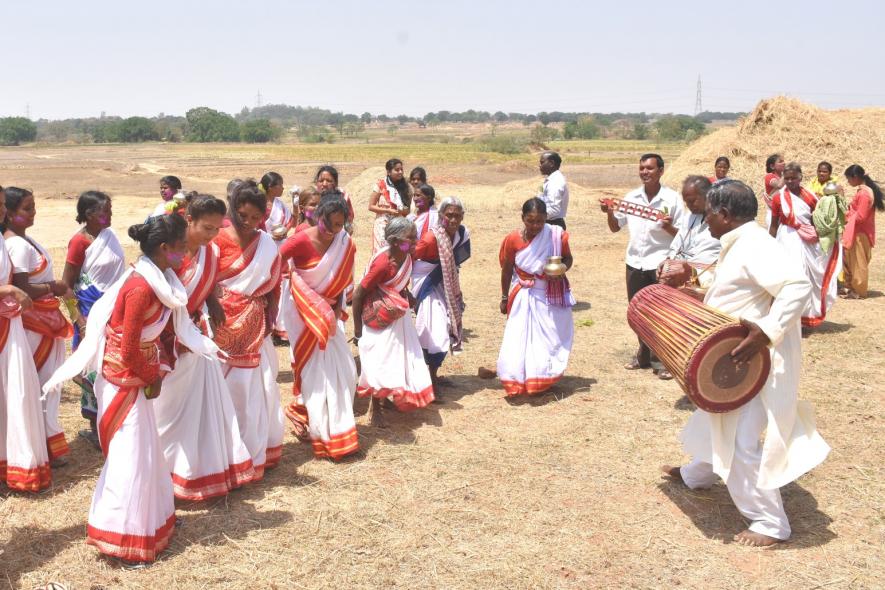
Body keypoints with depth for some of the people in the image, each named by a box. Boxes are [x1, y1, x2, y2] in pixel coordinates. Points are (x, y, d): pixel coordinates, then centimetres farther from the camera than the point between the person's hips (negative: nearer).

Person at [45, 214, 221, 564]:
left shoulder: (156, 279, 2)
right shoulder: (141, 289, -26)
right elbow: (128, 351, -23)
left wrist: (159, 371, 1)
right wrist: (153, 378, -9)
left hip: (137, 375, 9)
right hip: (124, 380, -9)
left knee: (144, 450, 19)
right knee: (132, 455, -1)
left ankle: (148, 518, 35)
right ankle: (122, 538, 11)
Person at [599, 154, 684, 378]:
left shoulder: (672, 198, -7)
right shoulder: (631, 197, 4)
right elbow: (615, 227, 10)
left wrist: (668, 226, -26)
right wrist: (609, 212, -9)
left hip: (661, 264, -5)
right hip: (635, 263, 5)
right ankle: (644, 354, 29)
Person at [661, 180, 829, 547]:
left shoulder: (755, 245, -23)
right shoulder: (737, 245, 10)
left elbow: (798, 285, -35)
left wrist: (766, 332, -40)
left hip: (756, 362, -11)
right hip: (732, 359, 11)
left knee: (744, 440, -8)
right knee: (716, 417, 28)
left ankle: (770, 523, 4)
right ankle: (697, 474, 50)